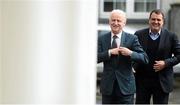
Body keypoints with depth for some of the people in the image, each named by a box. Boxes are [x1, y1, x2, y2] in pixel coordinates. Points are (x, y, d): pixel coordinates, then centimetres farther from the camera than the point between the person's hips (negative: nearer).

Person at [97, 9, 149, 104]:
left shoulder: (132, 39, -1)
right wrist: (109, 52, -18)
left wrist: (130, 53, -21)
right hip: (108, 86, 2)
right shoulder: (102, 39, 5)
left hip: (125, 86, -2)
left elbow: (145, 59, -6)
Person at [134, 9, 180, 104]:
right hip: (142, 80, 1)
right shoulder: (139, 35, 1)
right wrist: (132, 66, -8)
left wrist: (166, 63, -13)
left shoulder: (171, 36, -2)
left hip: (162, 82, -1)